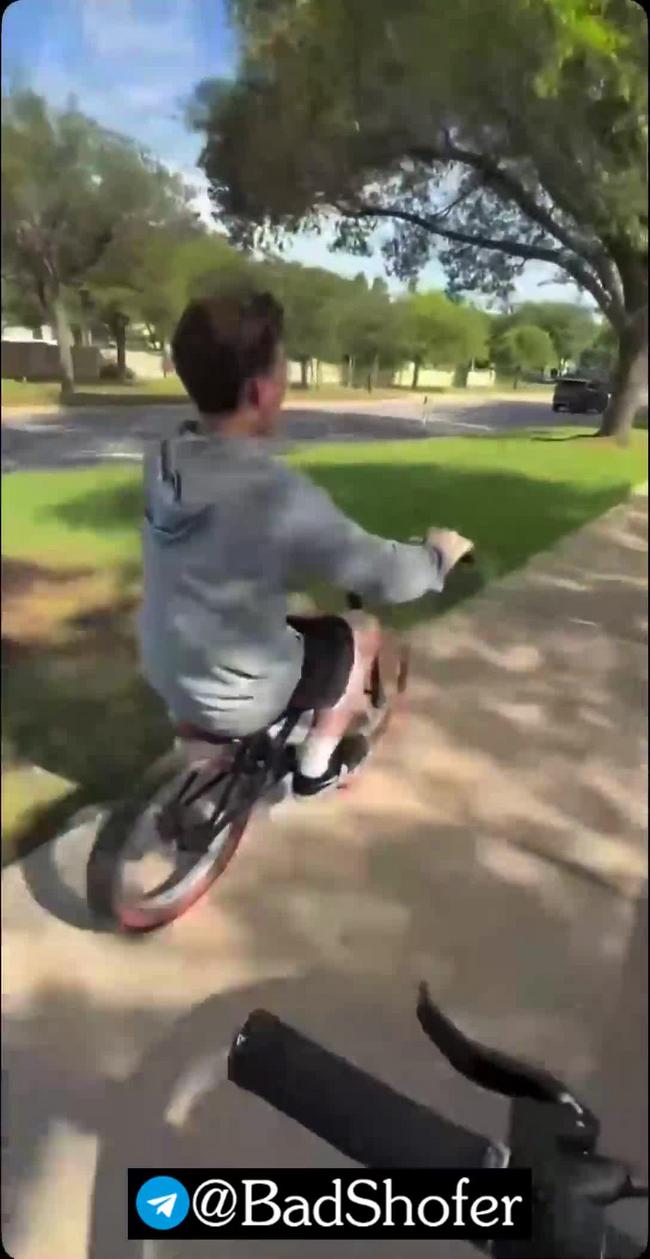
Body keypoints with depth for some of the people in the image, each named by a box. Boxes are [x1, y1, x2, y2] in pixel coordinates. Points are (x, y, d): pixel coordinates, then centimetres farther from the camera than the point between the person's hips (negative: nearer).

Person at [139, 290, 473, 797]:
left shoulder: (162, 463, -9)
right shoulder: (278, 493, -30)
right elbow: (390, 577, -23)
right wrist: (441, 552, -2)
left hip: (166, 677, 6)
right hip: (238, 701, -6)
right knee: (363, 631, 14)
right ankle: (317, 763, 27)